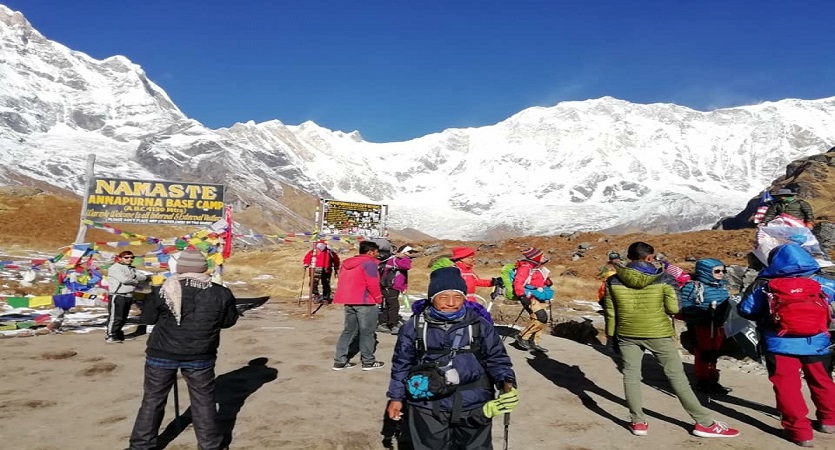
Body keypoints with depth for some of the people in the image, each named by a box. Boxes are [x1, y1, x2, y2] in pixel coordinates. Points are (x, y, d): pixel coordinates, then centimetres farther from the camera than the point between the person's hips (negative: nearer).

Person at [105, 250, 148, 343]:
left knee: (123, 318, 12)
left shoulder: (132, 269, 19)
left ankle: (117, 334, 22)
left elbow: (143, 277, 8)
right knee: (116, 317, -9)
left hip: (128, 296, 8)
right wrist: (136, 280, -4)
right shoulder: (115, 268, -5)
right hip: (117, 295, -8)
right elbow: (124, 279, -19)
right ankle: (110, 336, -3)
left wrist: (135, 276, -9)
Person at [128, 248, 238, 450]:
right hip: (200, 356, 1)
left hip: (162, 353, 0)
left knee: (153, 399, 16)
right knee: (203, 399, 13)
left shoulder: (165, 290, -10)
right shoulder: (220, 293, -8)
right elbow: (229, 321, 4)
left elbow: (148, 318, 2)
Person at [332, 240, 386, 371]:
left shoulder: (347, 263, 15)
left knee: (348, 330, 13)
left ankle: (340, 361, 12)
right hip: (365, 302, -8)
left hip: (349, 301, 8)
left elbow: (344, 282, 16)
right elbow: (372, 284, -17)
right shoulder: (368, 263, -11)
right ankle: (368, 362, 11)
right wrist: (378, 299, -4)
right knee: (367, 332, 3)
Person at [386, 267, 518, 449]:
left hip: (473, 407, 1)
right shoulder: (414, 327, -5)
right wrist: (396, 397, 7)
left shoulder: (479, 325, -5)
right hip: (427, 409, 0)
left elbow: (497, 358, 3)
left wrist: (506, 382, -14)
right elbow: (402, 364, 6)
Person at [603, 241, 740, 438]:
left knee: (631, 375, 11)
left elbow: (610, 312, 0)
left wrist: (610, 333, 13)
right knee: (677, 376, 8)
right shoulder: (662, 278, -7)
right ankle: (704, 423, 16)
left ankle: (638, 422, 13)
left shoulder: (613, 281, -4)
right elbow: (673, 308, -8)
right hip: (658, 333, -1)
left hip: (627, 334, 1)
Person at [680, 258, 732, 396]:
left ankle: (712, 380, 30)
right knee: (704, 354, 0)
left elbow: (726, 305, 22)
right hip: (702, 326, -7)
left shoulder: (722, 286, 9)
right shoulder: (694, 287, -16)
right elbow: (685, 307, -19)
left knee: (713, 353, 17)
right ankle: (703, 382, 13)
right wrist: (703, 312, -26)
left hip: (718, 325, 8)